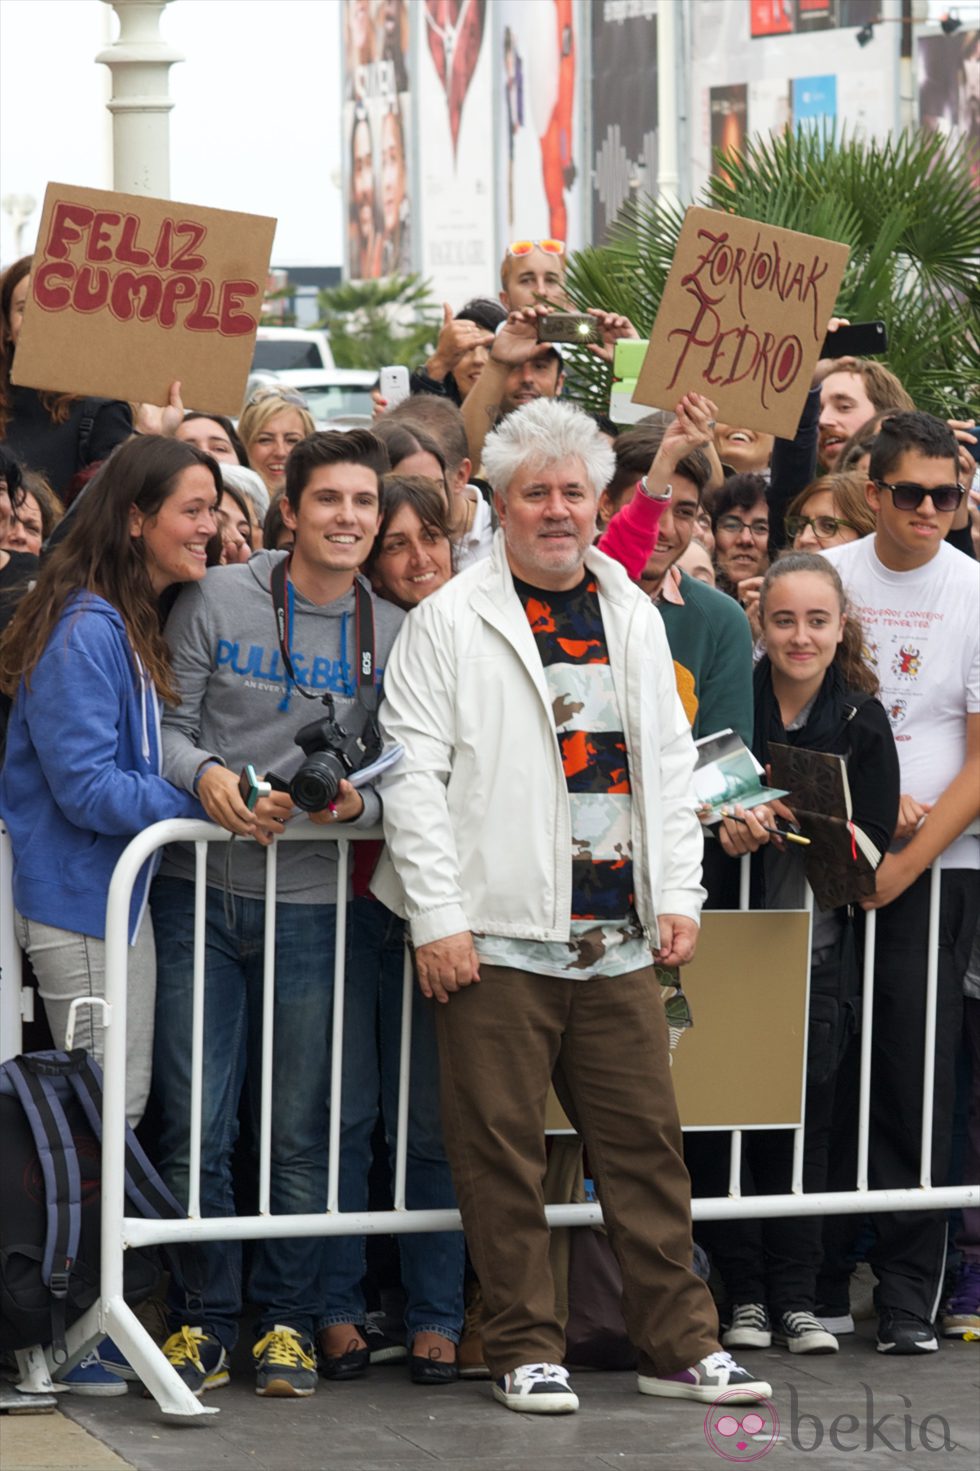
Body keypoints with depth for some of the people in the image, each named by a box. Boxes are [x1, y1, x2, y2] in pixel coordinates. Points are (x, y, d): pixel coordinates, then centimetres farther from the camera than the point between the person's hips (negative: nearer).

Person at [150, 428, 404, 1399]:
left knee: (301, 1135, 5)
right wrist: (204, 774, -19)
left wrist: (359, 801, -13)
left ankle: (286, 1321, 15)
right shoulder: (216, 601, 0)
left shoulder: (396, 636, 6)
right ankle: (203, 1319, 11)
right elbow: (165, 724, 0)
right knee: (194, 1128, 0)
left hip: (313, 906, 1)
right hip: (202, 892, -1)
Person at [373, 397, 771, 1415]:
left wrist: (679, 896, 10)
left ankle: (680, 1344, 14)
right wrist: (438, 919, -10)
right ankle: (525, 1351, 9)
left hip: (620, 941, 4)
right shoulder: (450, 623, -1)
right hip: (496, 936, -4)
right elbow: (413, 774, -5)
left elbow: (669, 764, 19)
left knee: (645, 1140, 6)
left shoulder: (634, 617, 15)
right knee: (501, 1150, 0)